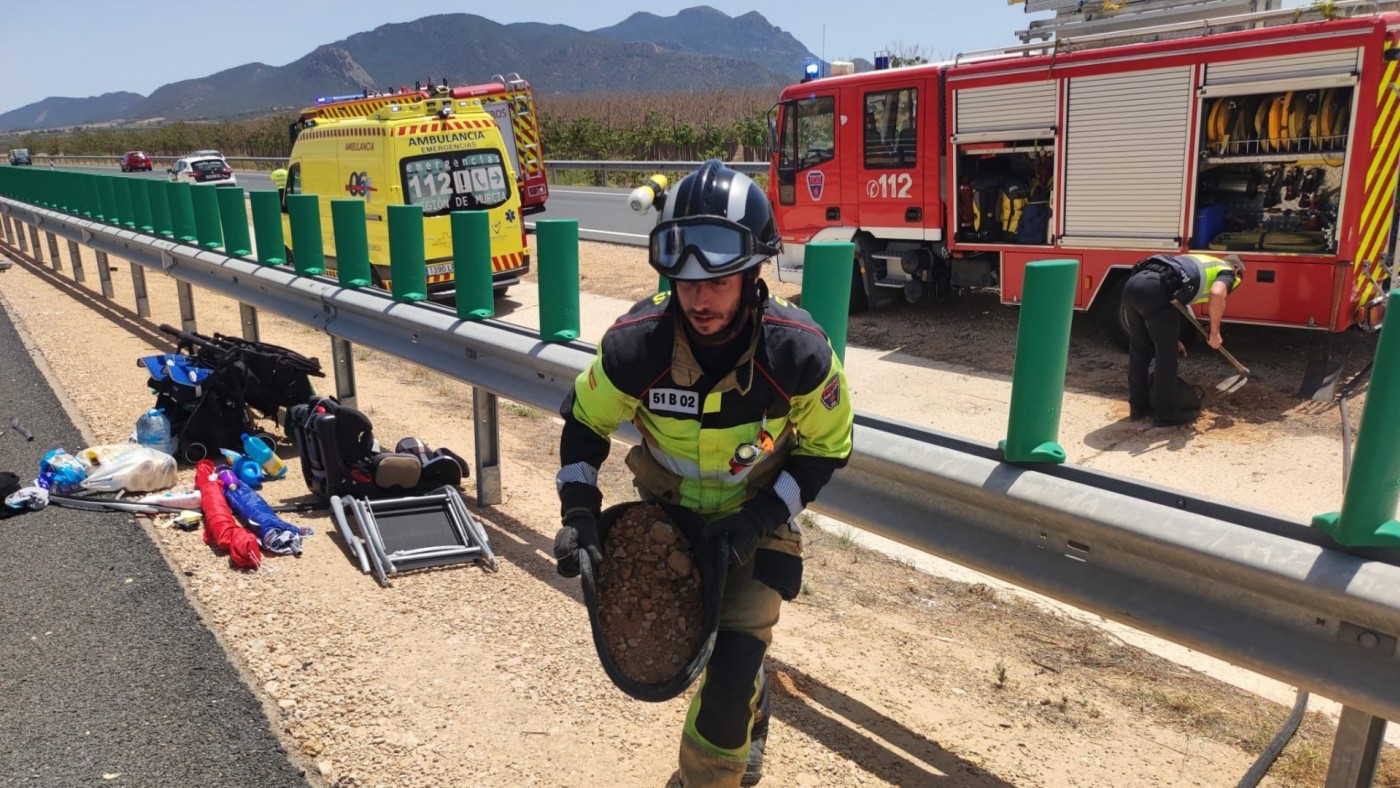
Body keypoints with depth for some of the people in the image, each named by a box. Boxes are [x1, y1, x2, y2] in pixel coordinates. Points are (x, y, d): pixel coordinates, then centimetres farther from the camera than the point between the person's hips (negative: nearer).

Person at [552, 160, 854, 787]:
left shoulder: (799, 353, -29)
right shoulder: (635, 344, -27)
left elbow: (825, 449, -12)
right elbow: (585, 422, -8)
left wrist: (761, 518, -21)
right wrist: (579, 511, -18)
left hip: (755, 521, -2)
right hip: (667, 513, 2)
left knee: (731, 671, -10)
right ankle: (750, 712, 52)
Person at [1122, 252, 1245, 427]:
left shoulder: (1198, 264, 39)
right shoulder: (1226, 272, 15)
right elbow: (1217, 293, -10)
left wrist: (1172, 338, 40)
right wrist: (1215, 332, 0)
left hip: (1133, 283, 8)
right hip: (1155, 289, -8)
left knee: (1140, 349, 21)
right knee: (1166, 353, 6)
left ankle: (1139, 404, 32)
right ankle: (1165, 413, 14)